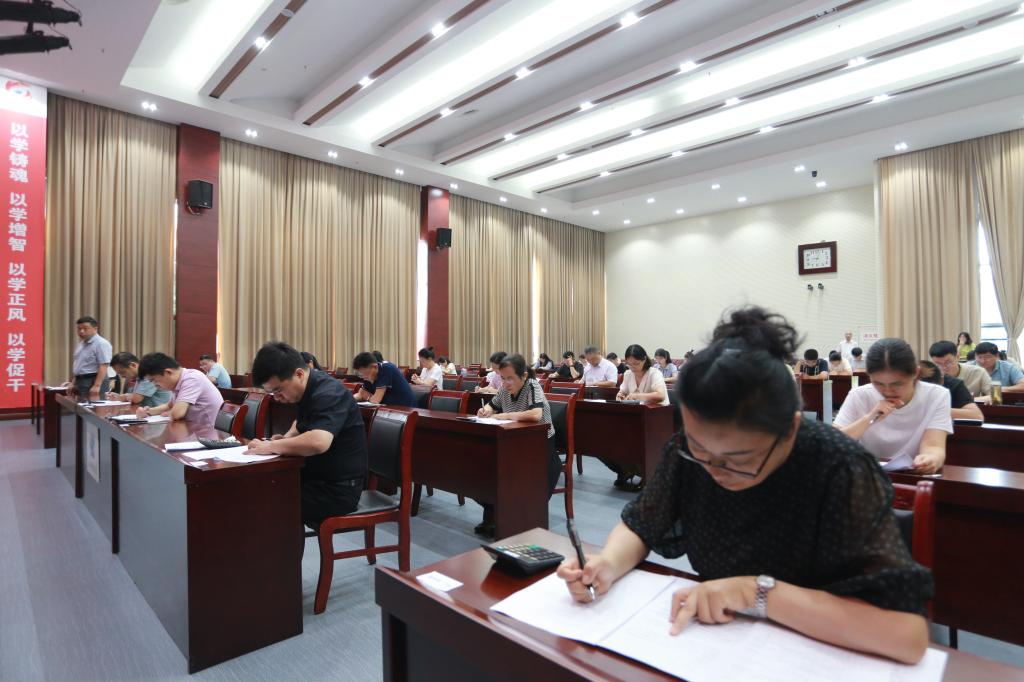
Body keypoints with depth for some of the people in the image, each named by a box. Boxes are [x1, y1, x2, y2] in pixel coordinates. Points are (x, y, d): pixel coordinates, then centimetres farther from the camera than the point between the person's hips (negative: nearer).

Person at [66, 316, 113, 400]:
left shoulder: (101, 344, -14)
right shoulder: (81, 344, 16)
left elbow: (104, 366, -22)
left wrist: (97, 386, -28)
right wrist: (73, 382, 23)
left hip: (94, 381, -9)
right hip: (81, 382, 9)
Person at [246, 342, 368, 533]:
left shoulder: (328, 394, -25)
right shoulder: (307, 390, 5)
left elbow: (318, 442, -42)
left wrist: (270, 447, -26)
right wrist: (286, 438, 4)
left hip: (337, 487, -9)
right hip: (315, 476, 9)